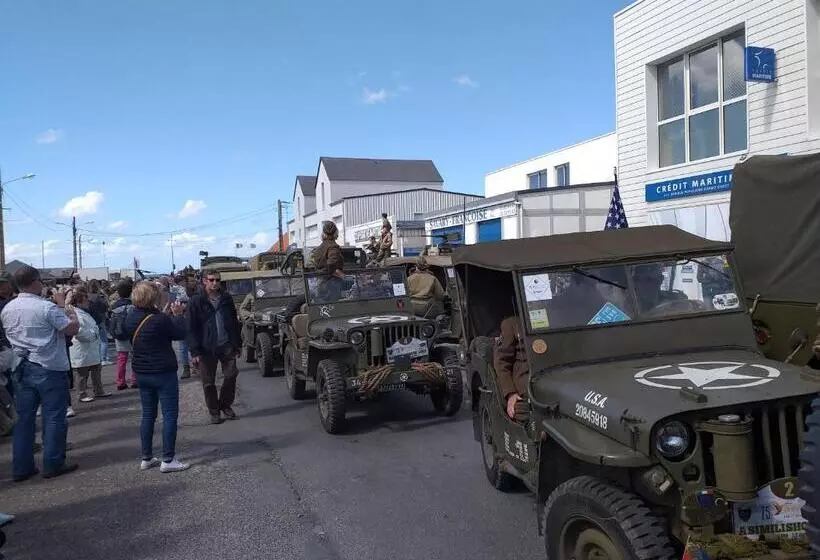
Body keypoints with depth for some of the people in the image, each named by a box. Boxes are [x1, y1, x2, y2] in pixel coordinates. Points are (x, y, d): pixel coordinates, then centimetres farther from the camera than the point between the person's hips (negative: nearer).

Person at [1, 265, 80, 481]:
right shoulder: (48, 307, -17)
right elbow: (72, 329, -14)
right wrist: (64, 307, -2)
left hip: (21, 369, 6)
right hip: (50, 369, -6)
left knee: (24, 418, 12)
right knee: (54, 418, 4)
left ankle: (21, 468, 16)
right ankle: (53, 464, 9)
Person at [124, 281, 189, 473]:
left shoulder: (131, 317, 1)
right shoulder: (159, 319, -22)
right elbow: (180, 333, -10)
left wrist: (171, 314, 12)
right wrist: (178, 314, 3)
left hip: (141, 373, 8)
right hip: (163, 373, -8)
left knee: (148, 416, 15)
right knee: (170, 415, 1)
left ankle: (146, 458, 22)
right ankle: (168, 460, 3)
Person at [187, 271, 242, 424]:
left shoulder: (226, 299, 9)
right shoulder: (196, 302, -2)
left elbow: (234, 323, 14)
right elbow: (191, 328, -5)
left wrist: (237, 344, 10)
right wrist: (195, 351, -12)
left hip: (226, 345, 2)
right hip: (206, 348, -2)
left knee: (231, 374, -2)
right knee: (208, 382, 4)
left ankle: (225, 405, 19)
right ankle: (214, 412, 18)